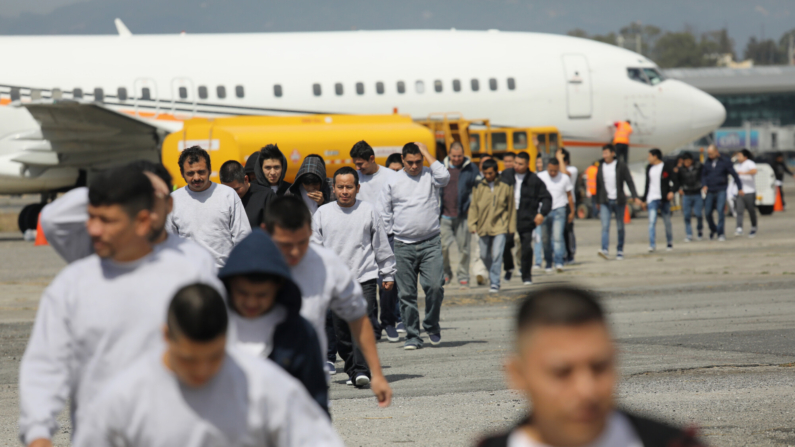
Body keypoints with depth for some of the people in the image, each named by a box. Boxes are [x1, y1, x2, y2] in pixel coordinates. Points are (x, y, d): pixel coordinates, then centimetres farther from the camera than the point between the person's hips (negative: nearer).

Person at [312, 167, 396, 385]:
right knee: (341, 331, 4)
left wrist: (388, 274, 14)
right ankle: (352, 370, 15)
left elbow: (382, 245, 12)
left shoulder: (368, 212, 4)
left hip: (365, 278, -2)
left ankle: (362, 370, -18)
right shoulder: (322, 213, 7)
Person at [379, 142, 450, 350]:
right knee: (406, 293, 1)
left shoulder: (430, 176, 7)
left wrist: (427, 153, -8)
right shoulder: (392, 182, 8)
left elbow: (444, 176, -17)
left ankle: (431, 326, 11)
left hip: (431, 243, -1)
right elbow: (384, 215, 12)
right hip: (403, 245, 1)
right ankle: (412, 336, 10)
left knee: (435, 286, -13)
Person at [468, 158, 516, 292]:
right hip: (483, 227, 3)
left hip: (500, 227, -3)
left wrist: (511, 226, 8)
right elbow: (473, 207, 6)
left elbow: (511, 207, 7)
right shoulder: (479, 187, 1)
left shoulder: (505, 187, -1)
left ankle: (494, 282, -7)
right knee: (484, 255, 13)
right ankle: (492, 275, 37)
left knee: (497, 255, -12)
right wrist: (472, 224, -1)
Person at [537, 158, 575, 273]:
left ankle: (559, 263, -18)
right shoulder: (540, 177, 1)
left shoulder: (564, 178, 1)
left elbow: (569, 196, 11)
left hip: (559, 210, -2)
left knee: (557, 237, -15)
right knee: (545, 239, 5)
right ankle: (548, 263, 17)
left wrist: (572, 212, 14)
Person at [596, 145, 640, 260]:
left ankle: (620, 251, 15)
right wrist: (597, 202, 17)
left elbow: (629, 181, -4)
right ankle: (604, 250, -23)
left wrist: (635, 197, -14)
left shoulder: (621, 166, -2)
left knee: (620, 227, 6)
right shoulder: (601, 167, 8)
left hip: (619, 201, -2)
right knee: (605, 226, -13)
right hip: (605, 202, 2)